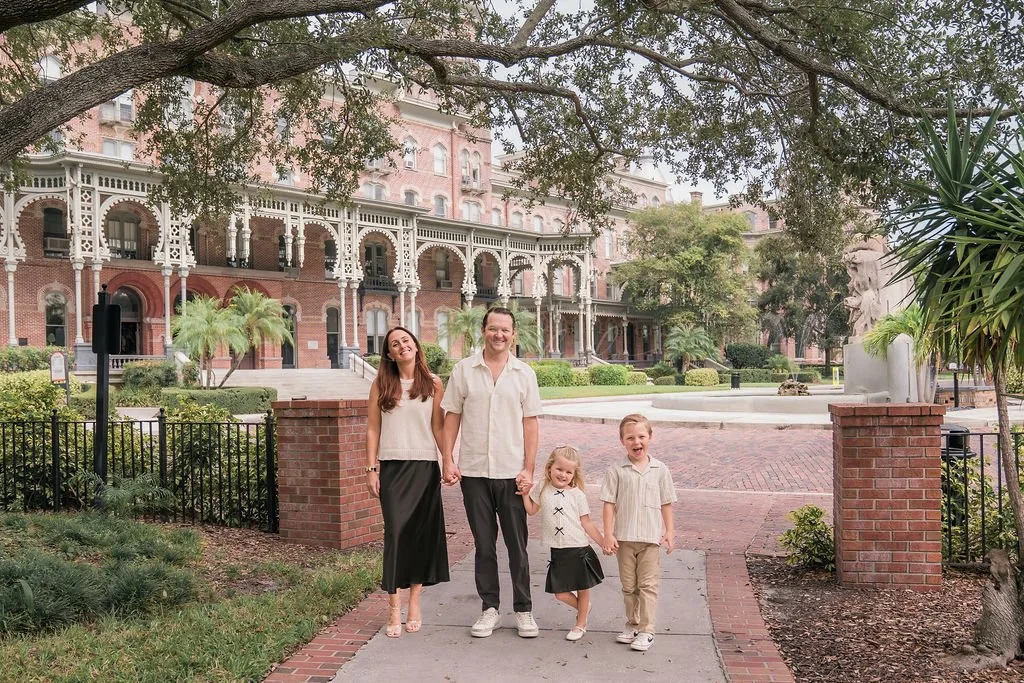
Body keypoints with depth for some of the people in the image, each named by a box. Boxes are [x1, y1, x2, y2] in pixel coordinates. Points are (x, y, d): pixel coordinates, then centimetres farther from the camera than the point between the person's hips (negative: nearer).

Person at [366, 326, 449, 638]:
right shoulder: (381, 384, 5)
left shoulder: (433, 384, 5)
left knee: (423, 533, 3)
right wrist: (372, 468, -1)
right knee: (395, 532, -6)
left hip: (425, 467, 1)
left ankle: (414, 602, 16)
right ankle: (394, 609, -1)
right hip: (392, 467, -1)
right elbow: (373, 428, 5)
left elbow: (438, 427, 5)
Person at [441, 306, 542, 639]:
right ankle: (490, 609, 20)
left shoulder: (524, 373, 3)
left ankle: (523, 610, 17)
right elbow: (451, 418, 4)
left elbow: (530, 424, 2)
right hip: (473, 471, 0)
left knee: (517, 545, 6)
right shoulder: (463, 370, 2)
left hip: (512, 472, 0)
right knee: (484, 544, 9)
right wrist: (448, 461, -3)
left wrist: (528, 469, -4)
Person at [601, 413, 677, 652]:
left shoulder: (660, 470, 0)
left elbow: (666, 504, 6)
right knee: (628, 585, 12)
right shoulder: (616, 471, -3)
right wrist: (608, 534, -8)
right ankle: (632, 624, 27)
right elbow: (609, 504, -3)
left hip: (651, 537, -1)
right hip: (624, 538, 1)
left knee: (648, 585, 0)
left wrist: (669, 531, 3)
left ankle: (646, 630, 6)